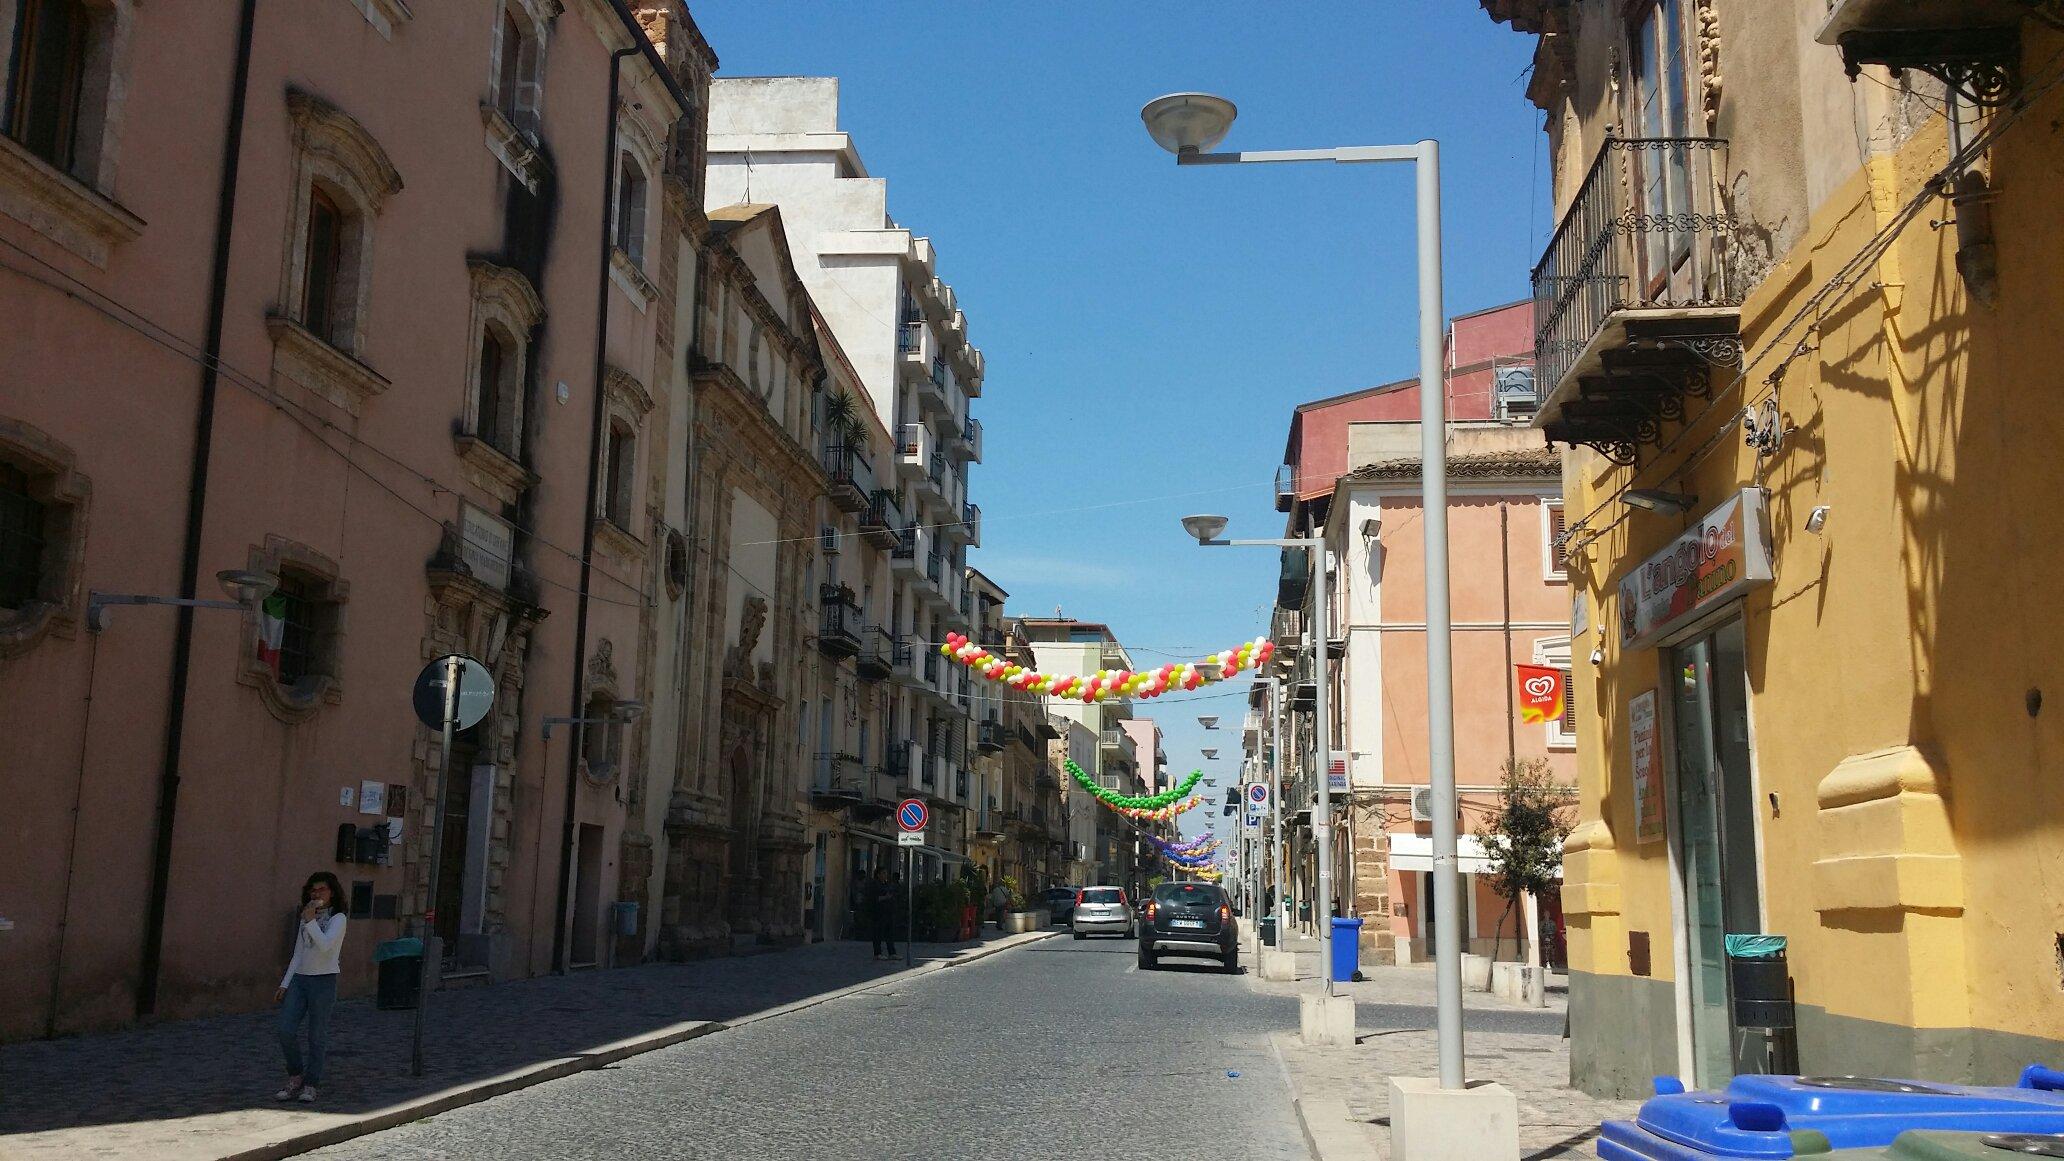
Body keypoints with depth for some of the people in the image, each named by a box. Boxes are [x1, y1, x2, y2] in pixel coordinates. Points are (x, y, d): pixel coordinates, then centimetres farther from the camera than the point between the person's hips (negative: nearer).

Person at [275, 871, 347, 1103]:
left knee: (317, 1036, -1)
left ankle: (310, 1085, 7)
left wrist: (310, 921, -17)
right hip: (299, 979, 6)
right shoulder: (306, 918, 17)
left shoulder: (337, 918, -1)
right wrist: (284, 984, 14)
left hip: (323, 980, -5)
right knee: (286, 1031, -6)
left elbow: (325, 945, -18)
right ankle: (295, 1077, 11)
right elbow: (298, 955, 19)